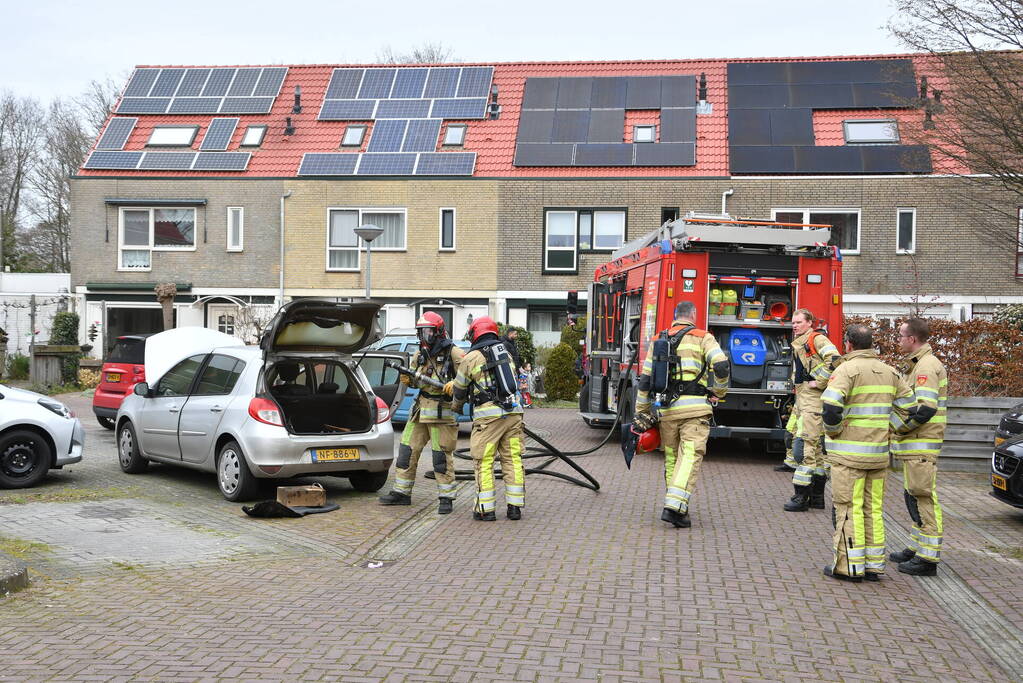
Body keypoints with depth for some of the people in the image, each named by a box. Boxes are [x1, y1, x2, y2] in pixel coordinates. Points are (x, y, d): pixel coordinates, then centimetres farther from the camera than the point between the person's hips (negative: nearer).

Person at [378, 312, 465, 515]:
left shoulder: (453, 353, -7)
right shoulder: (419, 354, 13)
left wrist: (455, 384, -29)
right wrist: (408, 380, -1)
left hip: (443, 412, -7)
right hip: (421, 408, 7)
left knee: (442, 456, -3)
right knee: (407, 450, 8)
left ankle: (446, 498, 7)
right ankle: (401, 493, 20)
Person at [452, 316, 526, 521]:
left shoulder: (471, 358, -1)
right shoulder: (505, 351, 15)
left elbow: (460, 388, 10)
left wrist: (457, 406, 31)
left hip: (489, 415, -5)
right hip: (513, 411, 5)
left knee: (484, 462, 3)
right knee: (512, 460, 9)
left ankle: (486, 509, 3)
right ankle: (515, 507, 10)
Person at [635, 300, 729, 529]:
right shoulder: (702, 337, 4)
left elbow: (645, 380, 13)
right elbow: (721, 364, -12)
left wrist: (642, 413, 18)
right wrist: (718, 392, 5)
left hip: (666, 409, 4)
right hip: (694, 407, -4)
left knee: (671, 458, 15)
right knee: (690, 457, -8)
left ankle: (676, 506, 20)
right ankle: (674, 506, -20)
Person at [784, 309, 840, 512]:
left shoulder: (817, 339, -8)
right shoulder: (798, 345, 22)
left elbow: (833, 359, -25)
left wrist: (819, 382, -20)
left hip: (813, 399, -11)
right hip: (803, 399, 11)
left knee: (804, 445, -13)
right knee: (815, 446, 13)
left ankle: (801, 497, -12)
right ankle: (817, 497, 19)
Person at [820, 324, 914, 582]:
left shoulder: (847, 369, -10)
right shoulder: (888, 371, 11)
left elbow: (831, 405, -24)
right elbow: (907, 405, 12)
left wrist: (833, 432, -9)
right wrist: (886, 429, 12)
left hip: (849, 453, -6)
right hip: (879, 452, 6)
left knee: (849, 509, -1)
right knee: (873, 509, 13)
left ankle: (849, 566, 2)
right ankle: (874, 565, 18)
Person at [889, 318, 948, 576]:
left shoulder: (927, 366, -16)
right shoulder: (914, 365, 18)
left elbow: (925, 409, -25)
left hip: (921, 445, -11)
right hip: (914, 444, 11)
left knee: (924, 498, -7)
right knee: (914, 497, 18)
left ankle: (928, 558, -3)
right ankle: (918, 548, 30)